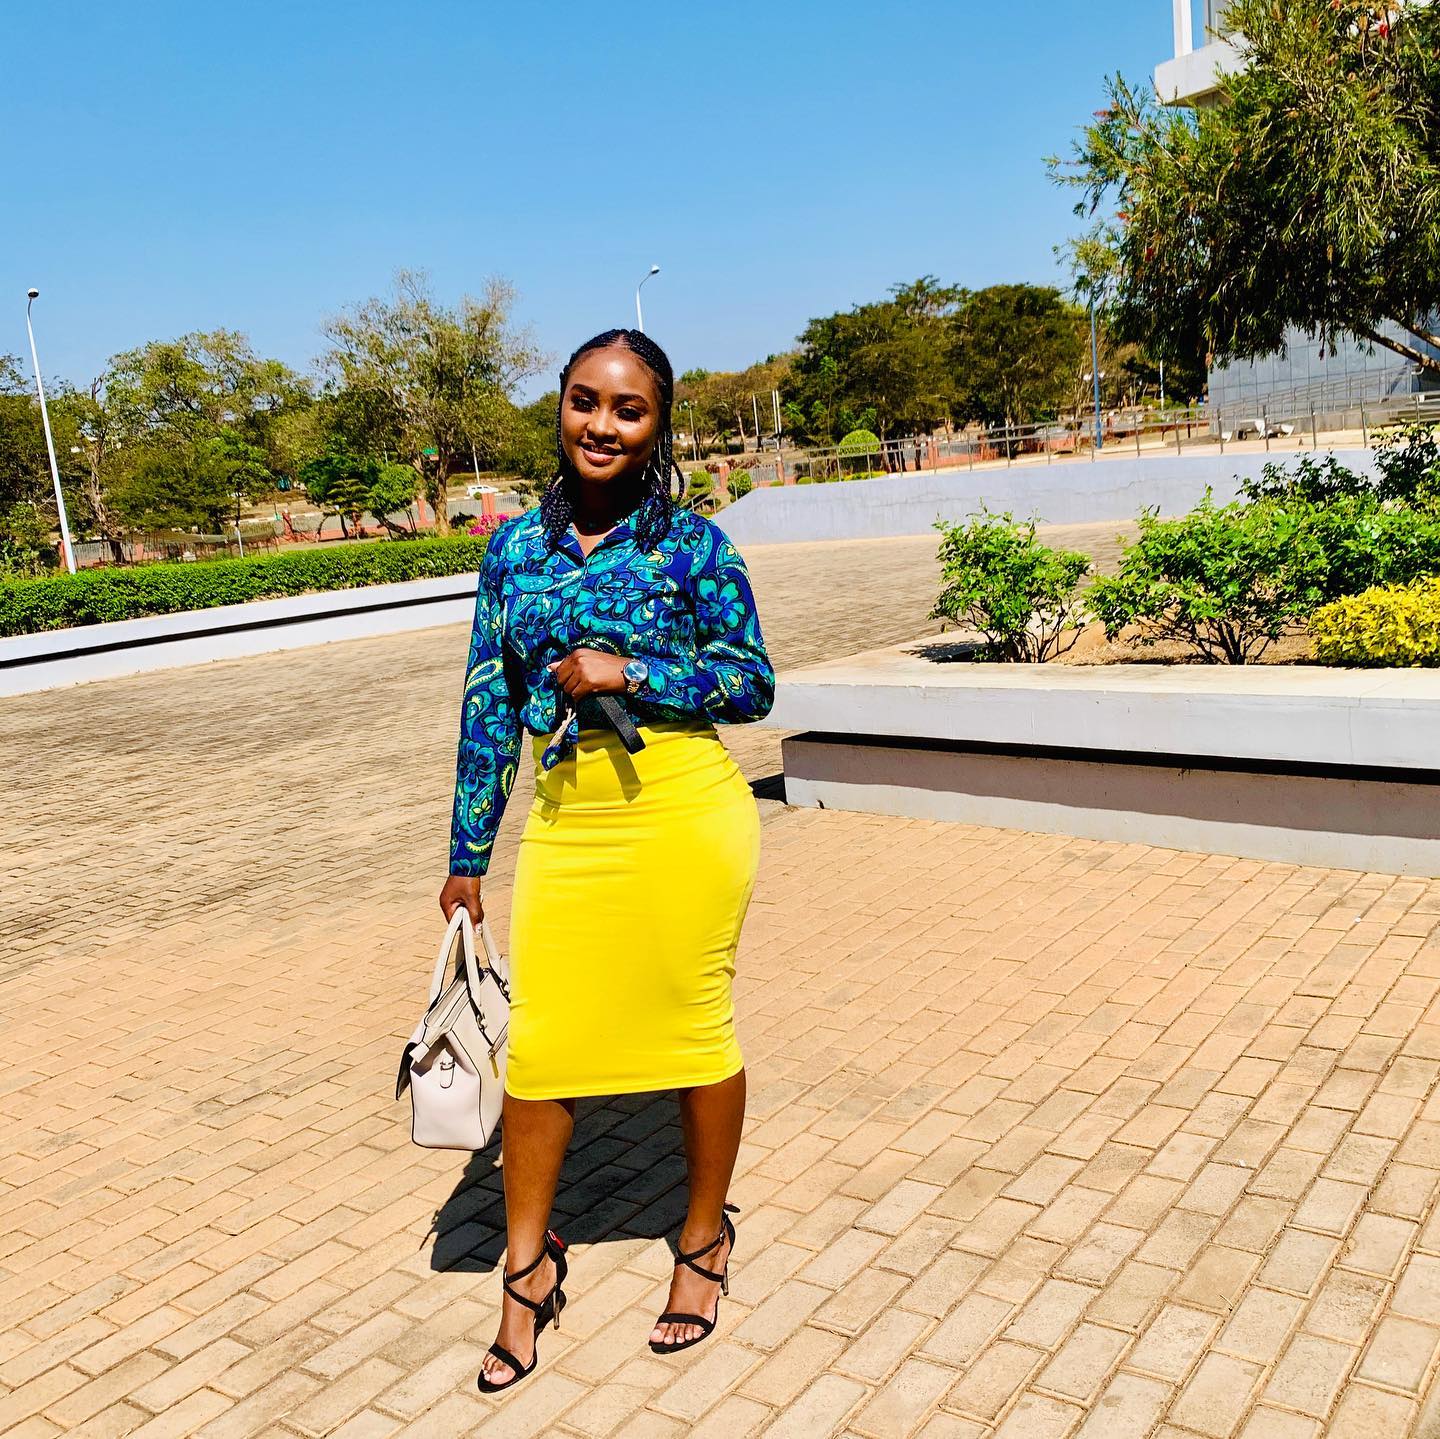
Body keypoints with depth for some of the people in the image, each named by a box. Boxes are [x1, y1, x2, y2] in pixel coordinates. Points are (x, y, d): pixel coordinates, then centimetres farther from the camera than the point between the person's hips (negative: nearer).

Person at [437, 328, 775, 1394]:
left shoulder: (691, 541, -5)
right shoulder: (516, 546, 5)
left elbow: (753, 684, -3)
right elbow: (490, 704, 8)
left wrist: (629, 673, -17)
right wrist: (469, 855, 9)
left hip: (683, 812, -3)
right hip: (565, 823, 3)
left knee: (694, 1026, 10)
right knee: (538, 1041, 7)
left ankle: (705, 1238, 34)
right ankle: (529, 1268, 30)